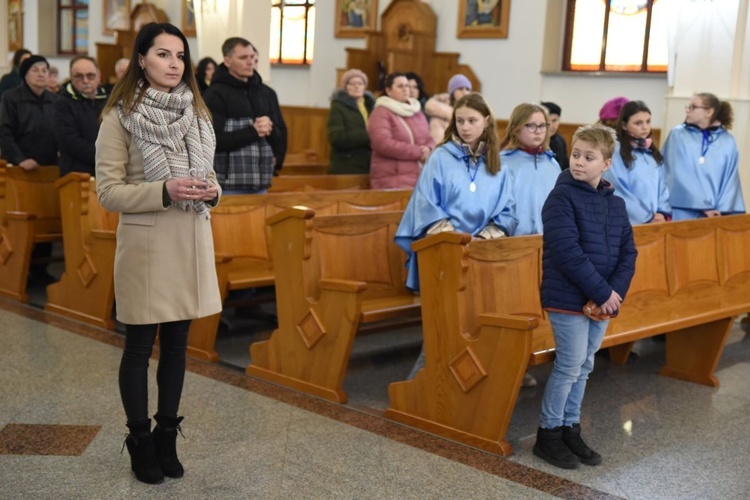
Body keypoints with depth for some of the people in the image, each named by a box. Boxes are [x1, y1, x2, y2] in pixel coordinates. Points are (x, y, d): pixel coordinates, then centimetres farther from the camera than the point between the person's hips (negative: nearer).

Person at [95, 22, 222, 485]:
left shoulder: (196, 113, 9)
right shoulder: (120, 117, -8)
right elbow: (108, 192, -10)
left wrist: (211, 191, -6)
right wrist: (164, 191, -23)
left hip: (192, 241, 5)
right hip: (146, 244, -5)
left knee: (177, 345, 13)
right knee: (139, 348, 7)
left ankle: (167, 436, 26)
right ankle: (140, 440, 21)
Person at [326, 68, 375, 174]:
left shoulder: (371, 105, 18)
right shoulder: (338, 107, 0)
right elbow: (336, 138, -13)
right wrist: (366, 135, -19)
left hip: (369, 168, 6)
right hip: (346, 170, -6)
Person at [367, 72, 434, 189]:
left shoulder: (417, 112, 20)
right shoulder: (381, 113, -2)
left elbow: (429, 140, 23)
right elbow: (383, 144, -15)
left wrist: (428, 150, -5)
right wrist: (418, 152, -12)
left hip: (421, 177, 6)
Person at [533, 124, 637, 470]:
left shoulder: (616, 203, 8)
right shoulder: (561, 198, -12)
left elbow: (628, 252, 7)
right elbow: (567, 253, -20)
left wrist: (616, 291, -9)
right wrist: (602, 292, -19)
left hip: (603, 300, 6)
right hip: (568, 298, -6)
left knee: (584, 367, 13)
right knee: (569, 366, -2)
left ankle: (570, 429, 26)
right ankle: (548, 435, 12)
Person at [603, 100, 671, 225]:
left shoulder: (653, 153, 13)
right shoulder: (616, 152, -8)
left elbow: (662, 186, 11)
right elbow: (618, 193, -12)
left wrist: (663, 213, -5)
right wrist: (647, 218, -11)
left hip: (656, 222, 6)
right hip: (630, 223, -6)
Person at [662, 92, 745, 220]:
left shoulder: (728, 142, 6)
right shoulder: (678, 135, 1)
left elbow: (731, 180, 5)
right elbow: (678, 175, -6)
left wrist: (722, 210, -9)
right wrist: (704, 207, -10)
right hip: (683, 213, -1)